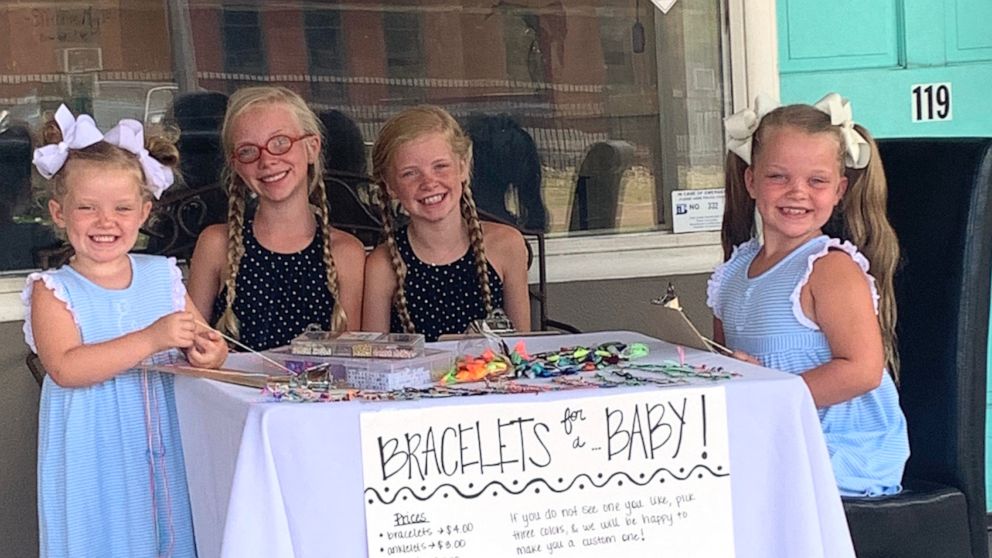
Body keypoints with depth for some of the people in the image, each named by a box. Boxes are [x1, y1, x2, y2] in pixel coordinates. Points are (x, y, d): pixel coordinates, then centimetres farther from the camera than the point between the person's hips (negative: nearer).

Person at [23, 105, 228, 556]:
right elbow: (64, 368, -20)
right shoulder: (53, 291, -5)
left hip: (163, 455, 3)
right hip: (94, 464, -3)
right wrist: (151, 339, -26)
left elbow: (205, 343, 12)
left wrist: (209, 352, -14)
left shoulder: (162, 276, 7)